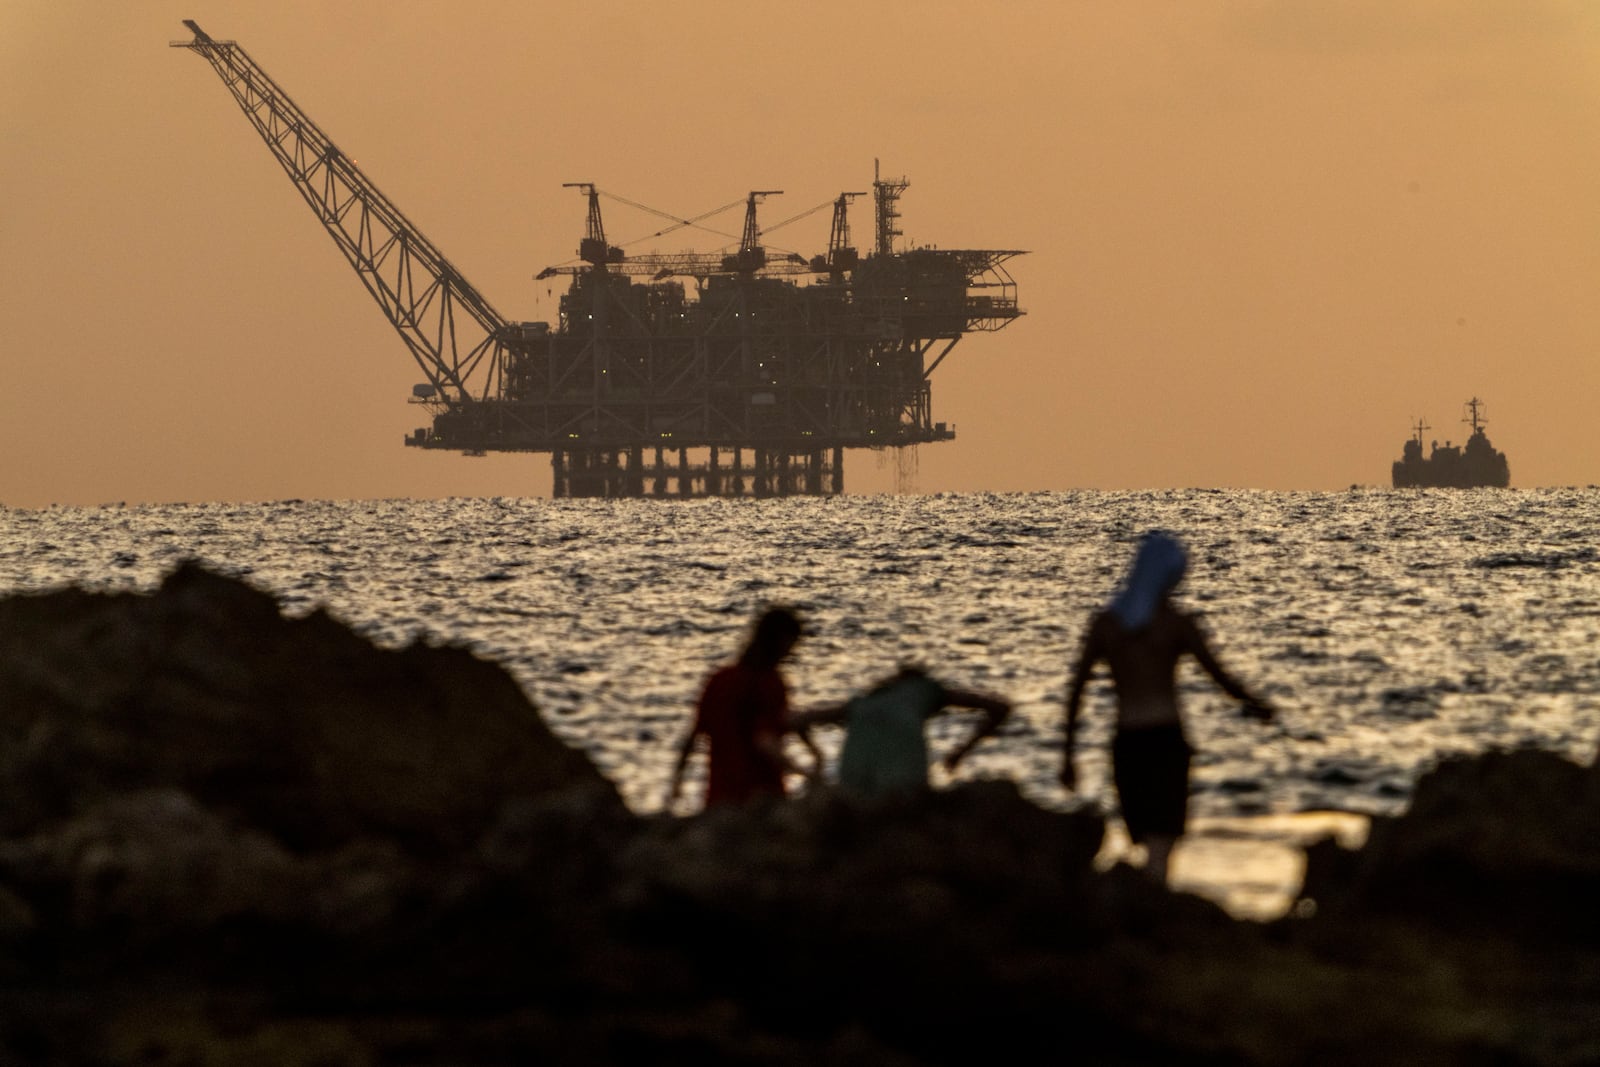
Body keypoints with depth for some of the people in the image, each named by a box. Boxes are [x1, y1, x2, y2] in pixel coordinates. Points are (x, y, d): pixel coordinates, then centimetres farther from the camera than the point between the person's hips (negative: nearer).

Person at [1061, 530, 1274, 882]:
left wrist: (1068, 754, 11)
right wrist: (1255, 704, 18)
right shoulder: (1176, 623, -5)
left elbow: (1075, 690, 6)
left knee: (1149, 841, 18)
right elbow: (1220, 676, -1)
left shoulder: (1104, 623, 5)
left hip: (1126, 743, 4)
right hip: (1165, 739, -4)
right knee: (1161, 846, -8)